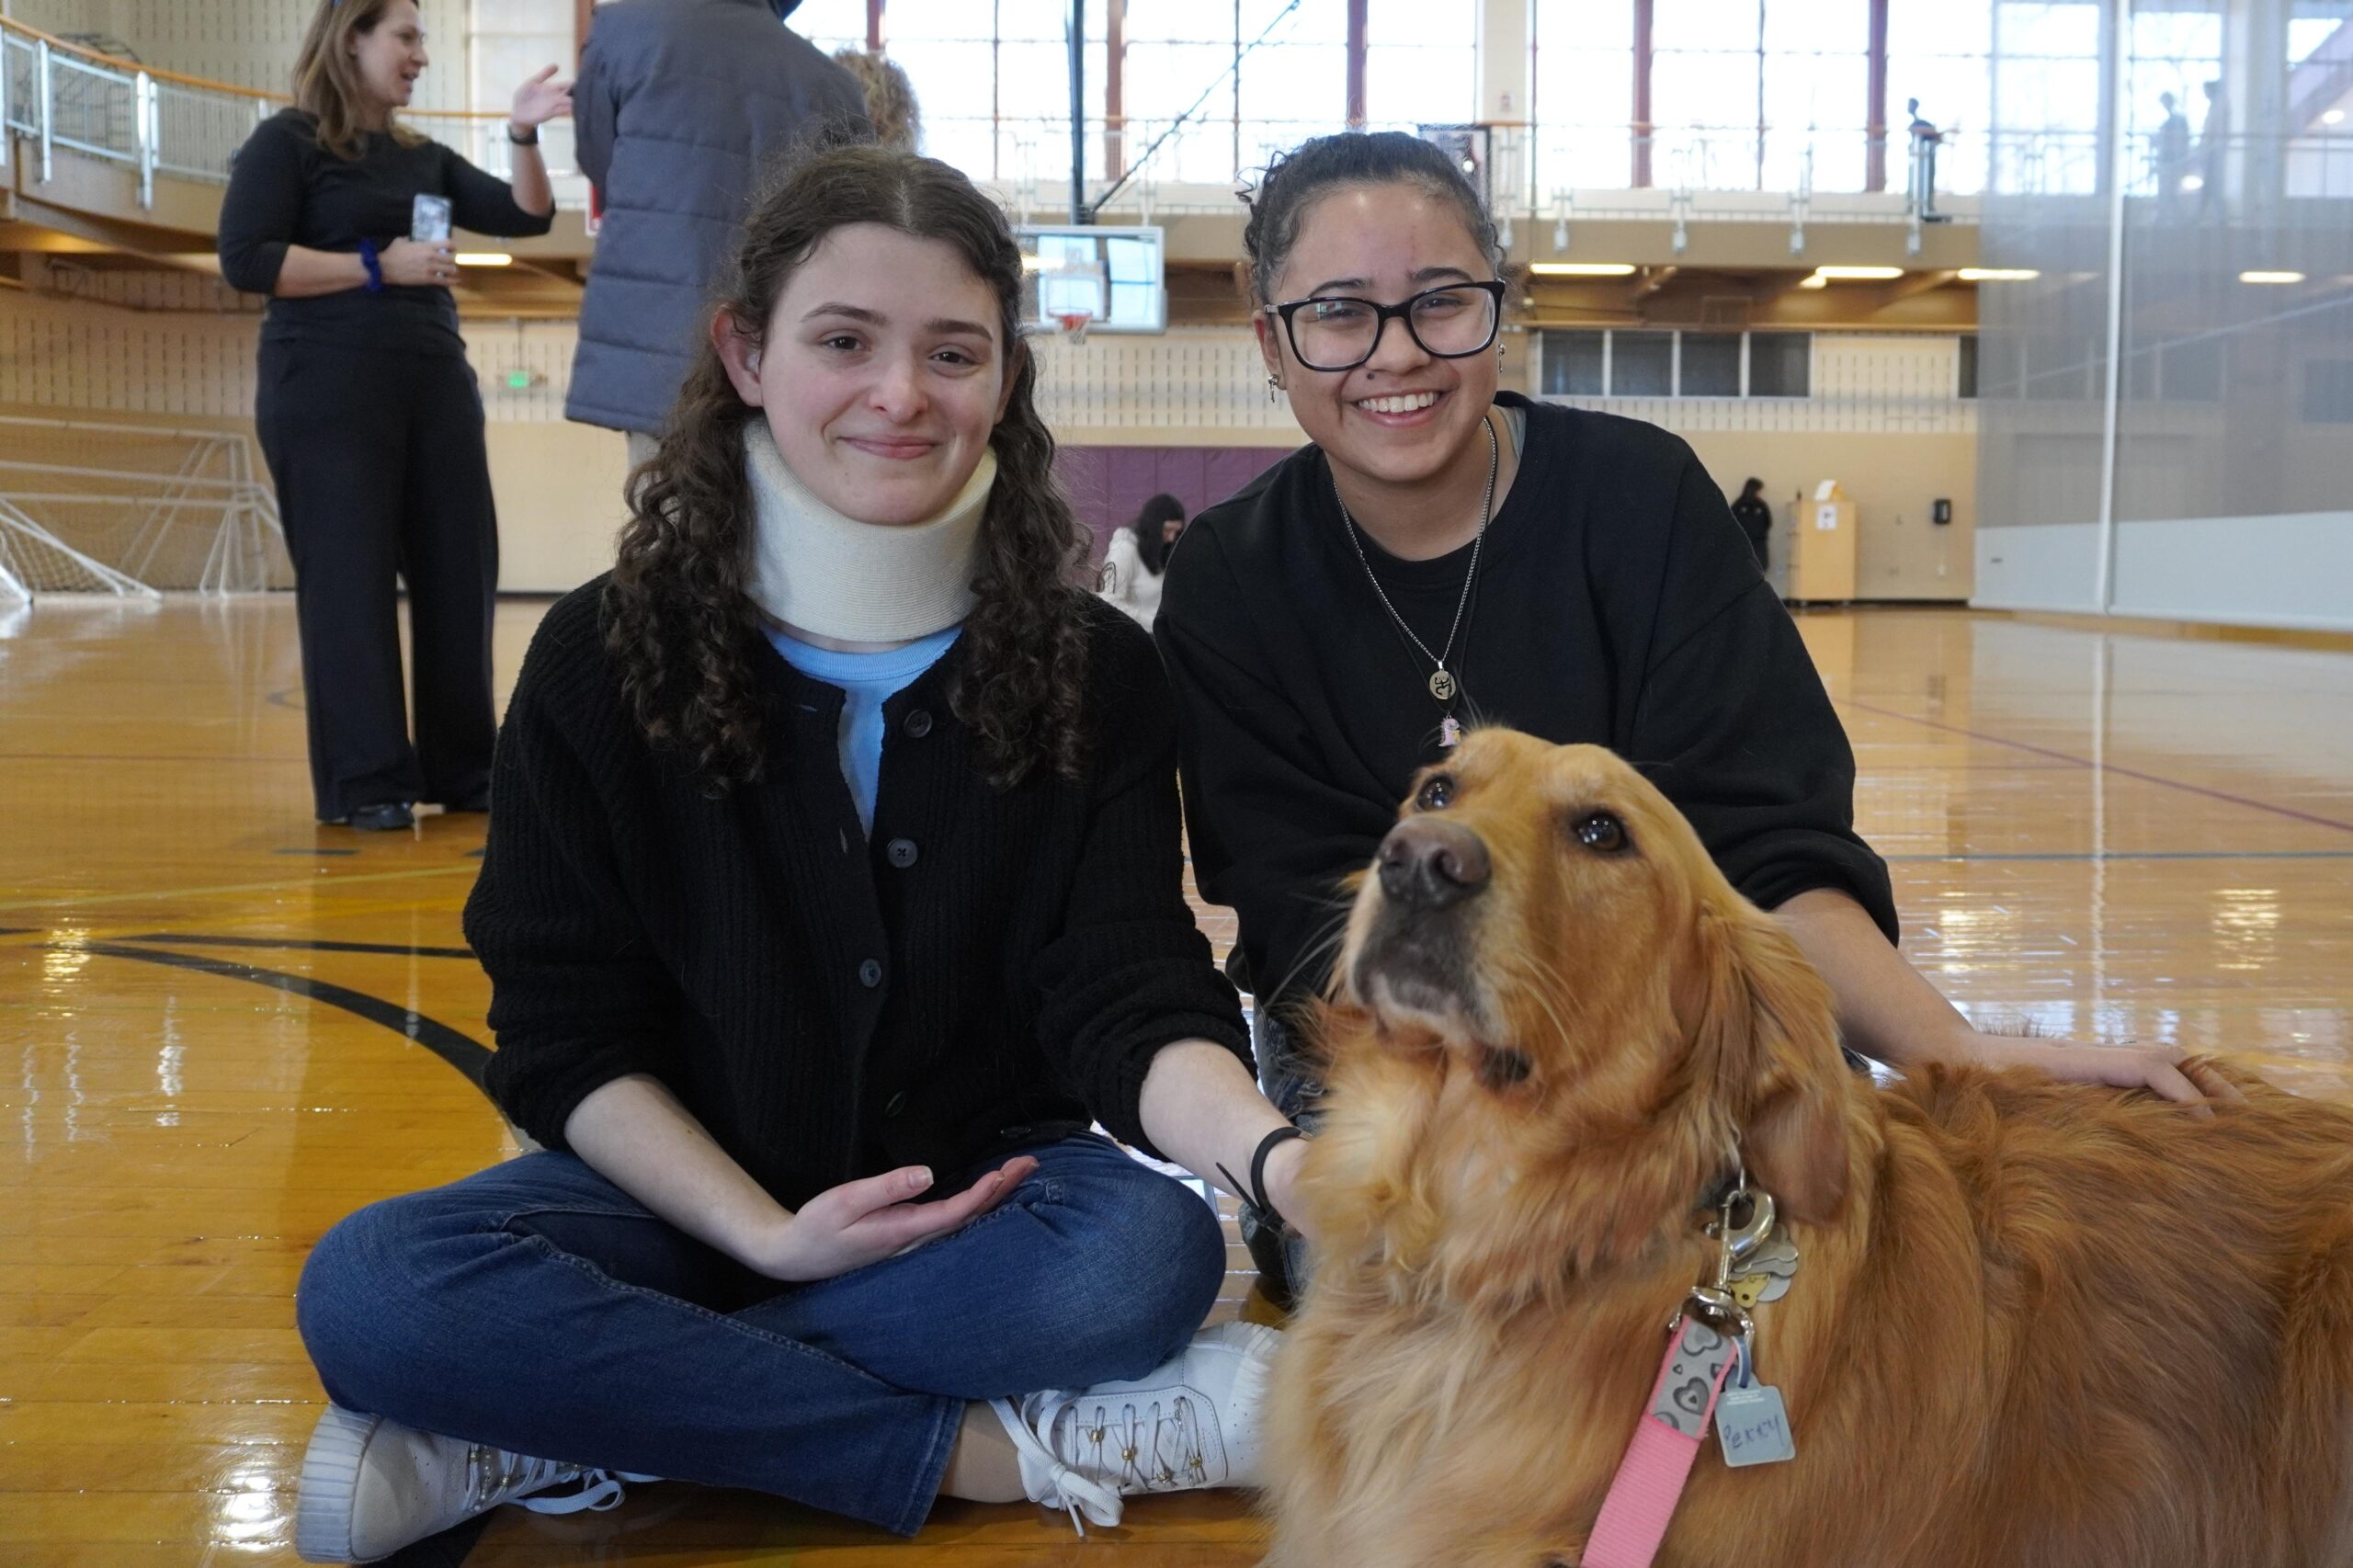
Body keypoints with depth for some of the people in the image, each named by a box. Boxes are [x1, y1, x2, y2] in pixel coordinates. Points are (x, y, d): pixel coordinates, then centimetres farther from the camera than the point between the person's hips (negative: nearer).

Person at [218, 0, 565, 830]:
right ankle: (363, 780, 1)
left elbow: (526, 216, 13)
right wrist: (377, 268, -13)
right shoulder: (287, 142, 1)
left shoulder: (422, 156, 19)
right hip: (328, 392, -6)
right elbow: (244, 258, -10)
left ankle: (464, 769, 11)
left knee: (459, 575, 3)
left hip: (436, 384, 6)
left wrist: (523, 135, -2)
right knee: (349, 582, -4)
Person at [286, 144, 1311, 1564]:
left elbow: (1130, 1004, -14)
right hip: (692, 1189, 0)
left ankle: (557, 1434, -21)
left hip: (986, 1198, 0)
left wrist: (1279, 1154, -36)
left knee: (1149, 1249, -32)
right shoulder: (606, 658, -6)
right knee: (371, 1286, -27)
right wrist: (767, 1235, -20)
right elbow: (568, 1039, -4)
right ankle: (1007, 1451, -23)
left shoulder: (1097, 674, -5)